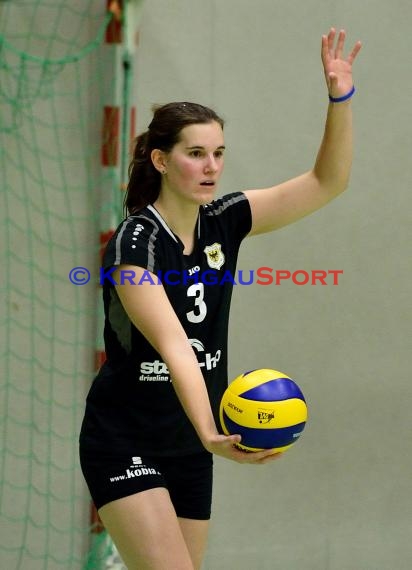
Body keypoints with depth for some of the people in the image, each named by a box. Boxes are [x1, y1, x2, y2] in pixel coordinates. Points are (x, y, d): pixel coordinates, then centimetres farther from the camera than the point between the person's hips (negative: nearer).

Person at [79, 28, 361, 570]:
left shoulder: (223, 222, 1)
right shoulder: (135, 242, -19)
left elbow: (326, 182, 2)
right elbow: (173, 346, -32)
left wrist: (340, 99, -13)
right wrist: (212, 435, -45)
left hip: (188, 449, 7)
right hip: (125, 446, -7)